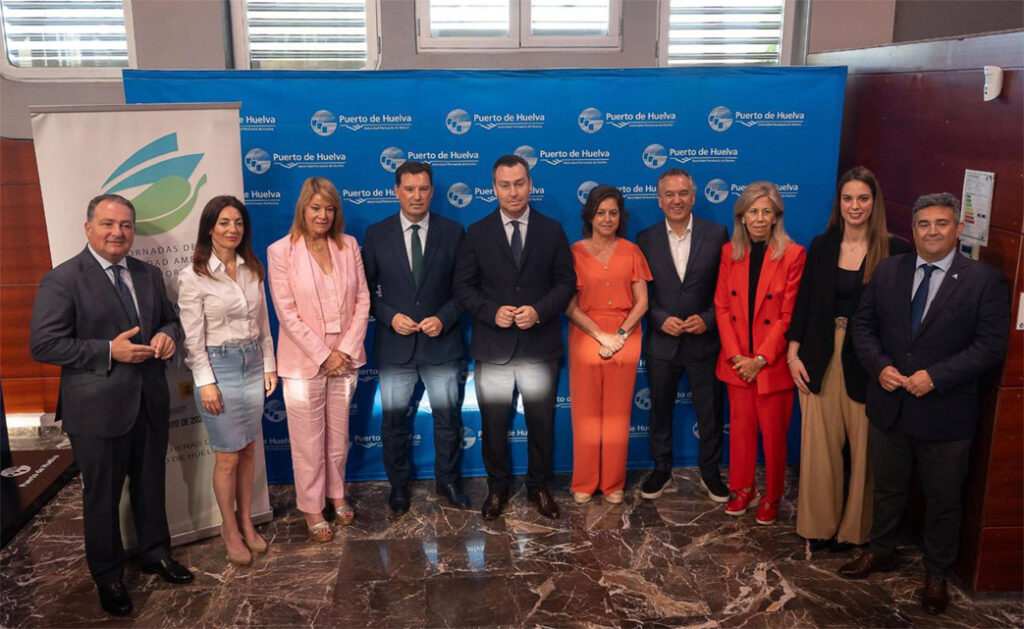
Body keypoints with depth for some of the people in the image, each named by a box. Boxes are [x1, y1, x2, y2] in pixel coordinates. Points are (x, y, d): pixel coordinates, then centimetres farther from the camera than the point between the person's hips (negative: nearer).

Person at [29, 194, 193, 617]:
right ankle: (107, 577, 30)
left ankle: (155, 554, 41)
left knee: (151, 485, 20)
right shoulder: (62, 280, -12)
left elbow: (169, 318, 16)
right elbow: (43, 344, -16)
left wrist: (169, 335, -8)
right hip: (98, 409, -5)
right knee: (102, 495, 11)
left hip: (150, 403, 5)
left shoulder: (148, 275, 6)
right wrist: (109, 351, -22)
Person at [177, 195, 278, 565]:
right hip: (218, 367, -5)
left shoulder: (252, 270, 5)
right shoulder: (194, 277, -10)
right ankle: (230, 530, 22)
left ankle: (246, 522, 28)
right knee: (228, 457, 3)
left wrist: (269, 365, 10)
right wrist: (205, 383, -12)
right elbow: (192, 337, -10)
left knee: (248, 451, 12)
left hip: (253, 364, 5)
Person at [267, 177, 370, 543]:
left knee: (338, 435, 16)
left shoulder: (348, 246, 2)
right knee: (308, 441, 7)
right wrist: (324, 355, -13)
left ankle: (337, 494, 36)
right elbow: (287, 313, -11)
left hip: (344, 358, 3)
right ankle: (312, 509, 23)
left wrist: (346, 350, -8)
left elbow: (362, 301, 2)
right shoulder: (281, 251, -8)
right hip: (304, 362, -3)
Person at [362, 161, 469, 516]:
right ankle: (398, 485, 30)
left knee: (449, 418, 11)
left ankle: (447, 481, 32)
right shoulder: (376, 234, -1)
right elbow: (366, 289, 3)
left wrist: (444, 318, -13)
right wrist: (390, 317, -13)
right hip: (394, 345, 0)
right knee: (393, 421, 11)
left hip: (442, 342, 0)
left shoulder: (452, 232, -1)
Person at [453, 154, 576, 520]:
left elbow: (566, 282, 1)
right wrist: (492, 312, -15)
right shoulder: (477, 233, 2)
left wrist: (539, 310, -16)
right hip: (493, 347, 0)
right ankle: (497, 488, 29)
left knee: (541, 422, 11)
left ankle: (538, 487, 30)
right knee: (494, 424, 10)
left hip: (540, 345, 0)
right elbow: (463, 286, 1)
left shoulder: (552, 230, 3)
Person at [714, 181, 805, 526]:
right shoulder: (730, 252, 4)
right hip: (737, 361, 3)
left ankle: (772, 498, 23)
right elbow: (722, 306, 3)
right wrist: (735, 355, -6)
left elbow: (789, 315, -10)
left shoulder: (793, 255, -7)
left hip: (773, 363, -3)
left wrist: (761, 359, -13)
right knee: (740, 427, 12)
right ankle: (743, 490, 28)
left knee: (773, 432, 6)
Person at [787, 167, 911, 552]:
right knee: (820, 444, 9)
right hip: (821, 359, 3)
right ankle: (820, 523, 25)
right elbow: (803, 302, 7)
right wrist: (793, 353, 2)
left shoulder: (895, 251, -5)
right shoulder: (821, 247, 5)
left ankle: (854, 527, 24)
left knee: (864, 447, 6)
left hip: (867, 362, -2)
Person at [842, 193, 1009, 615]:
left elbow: (991, 346, -12)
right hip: (888, 406, 3)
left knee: (943, 500, 14)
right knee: (887, 488, 20)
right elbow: (863, 324, 4)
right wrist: (880, 367, -12)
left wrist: (935, 376, -21)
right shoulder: (887, 271, 1)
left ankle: (937, 574, 34)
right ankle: (881, 552, 41)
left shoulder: (985, 281, -9)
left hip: (945, 414, -3)